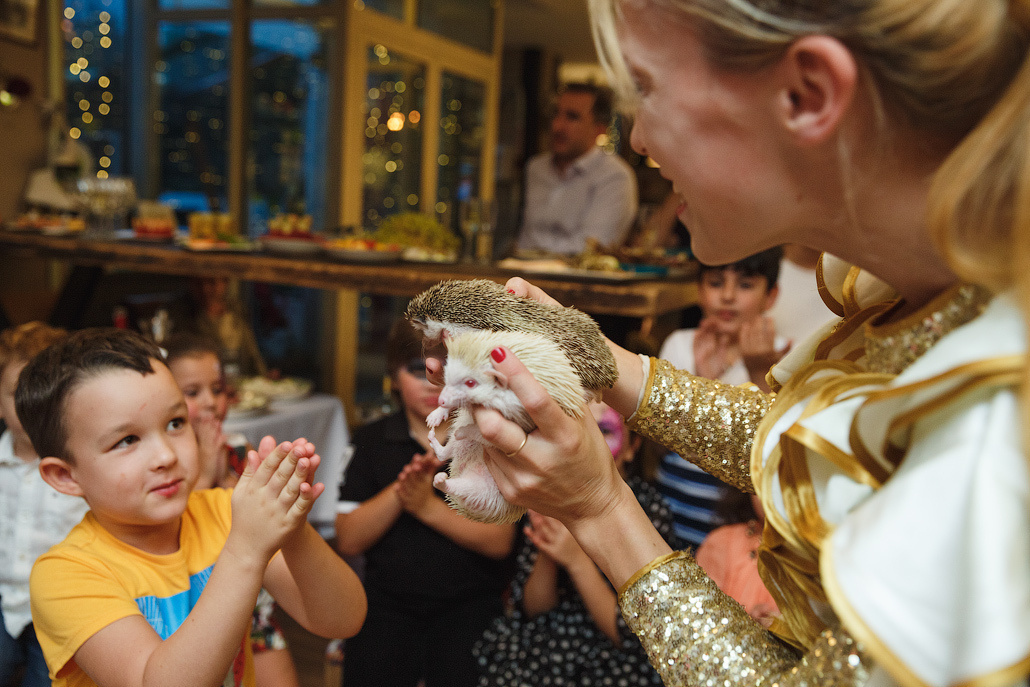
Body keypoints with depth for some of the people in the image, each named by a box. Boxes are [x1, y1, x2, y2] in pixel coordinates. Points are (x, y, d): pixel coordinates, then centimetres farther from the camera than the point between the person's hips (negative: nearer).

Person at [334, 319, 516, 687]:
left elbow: (499, 542, -8)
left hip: (468, 604, -1)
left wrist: (428, 506, -18)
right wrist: (398, 491, -16)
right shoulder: (371, 441, 6)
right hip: (388, 604, 2)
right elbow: (348, 540, -2)